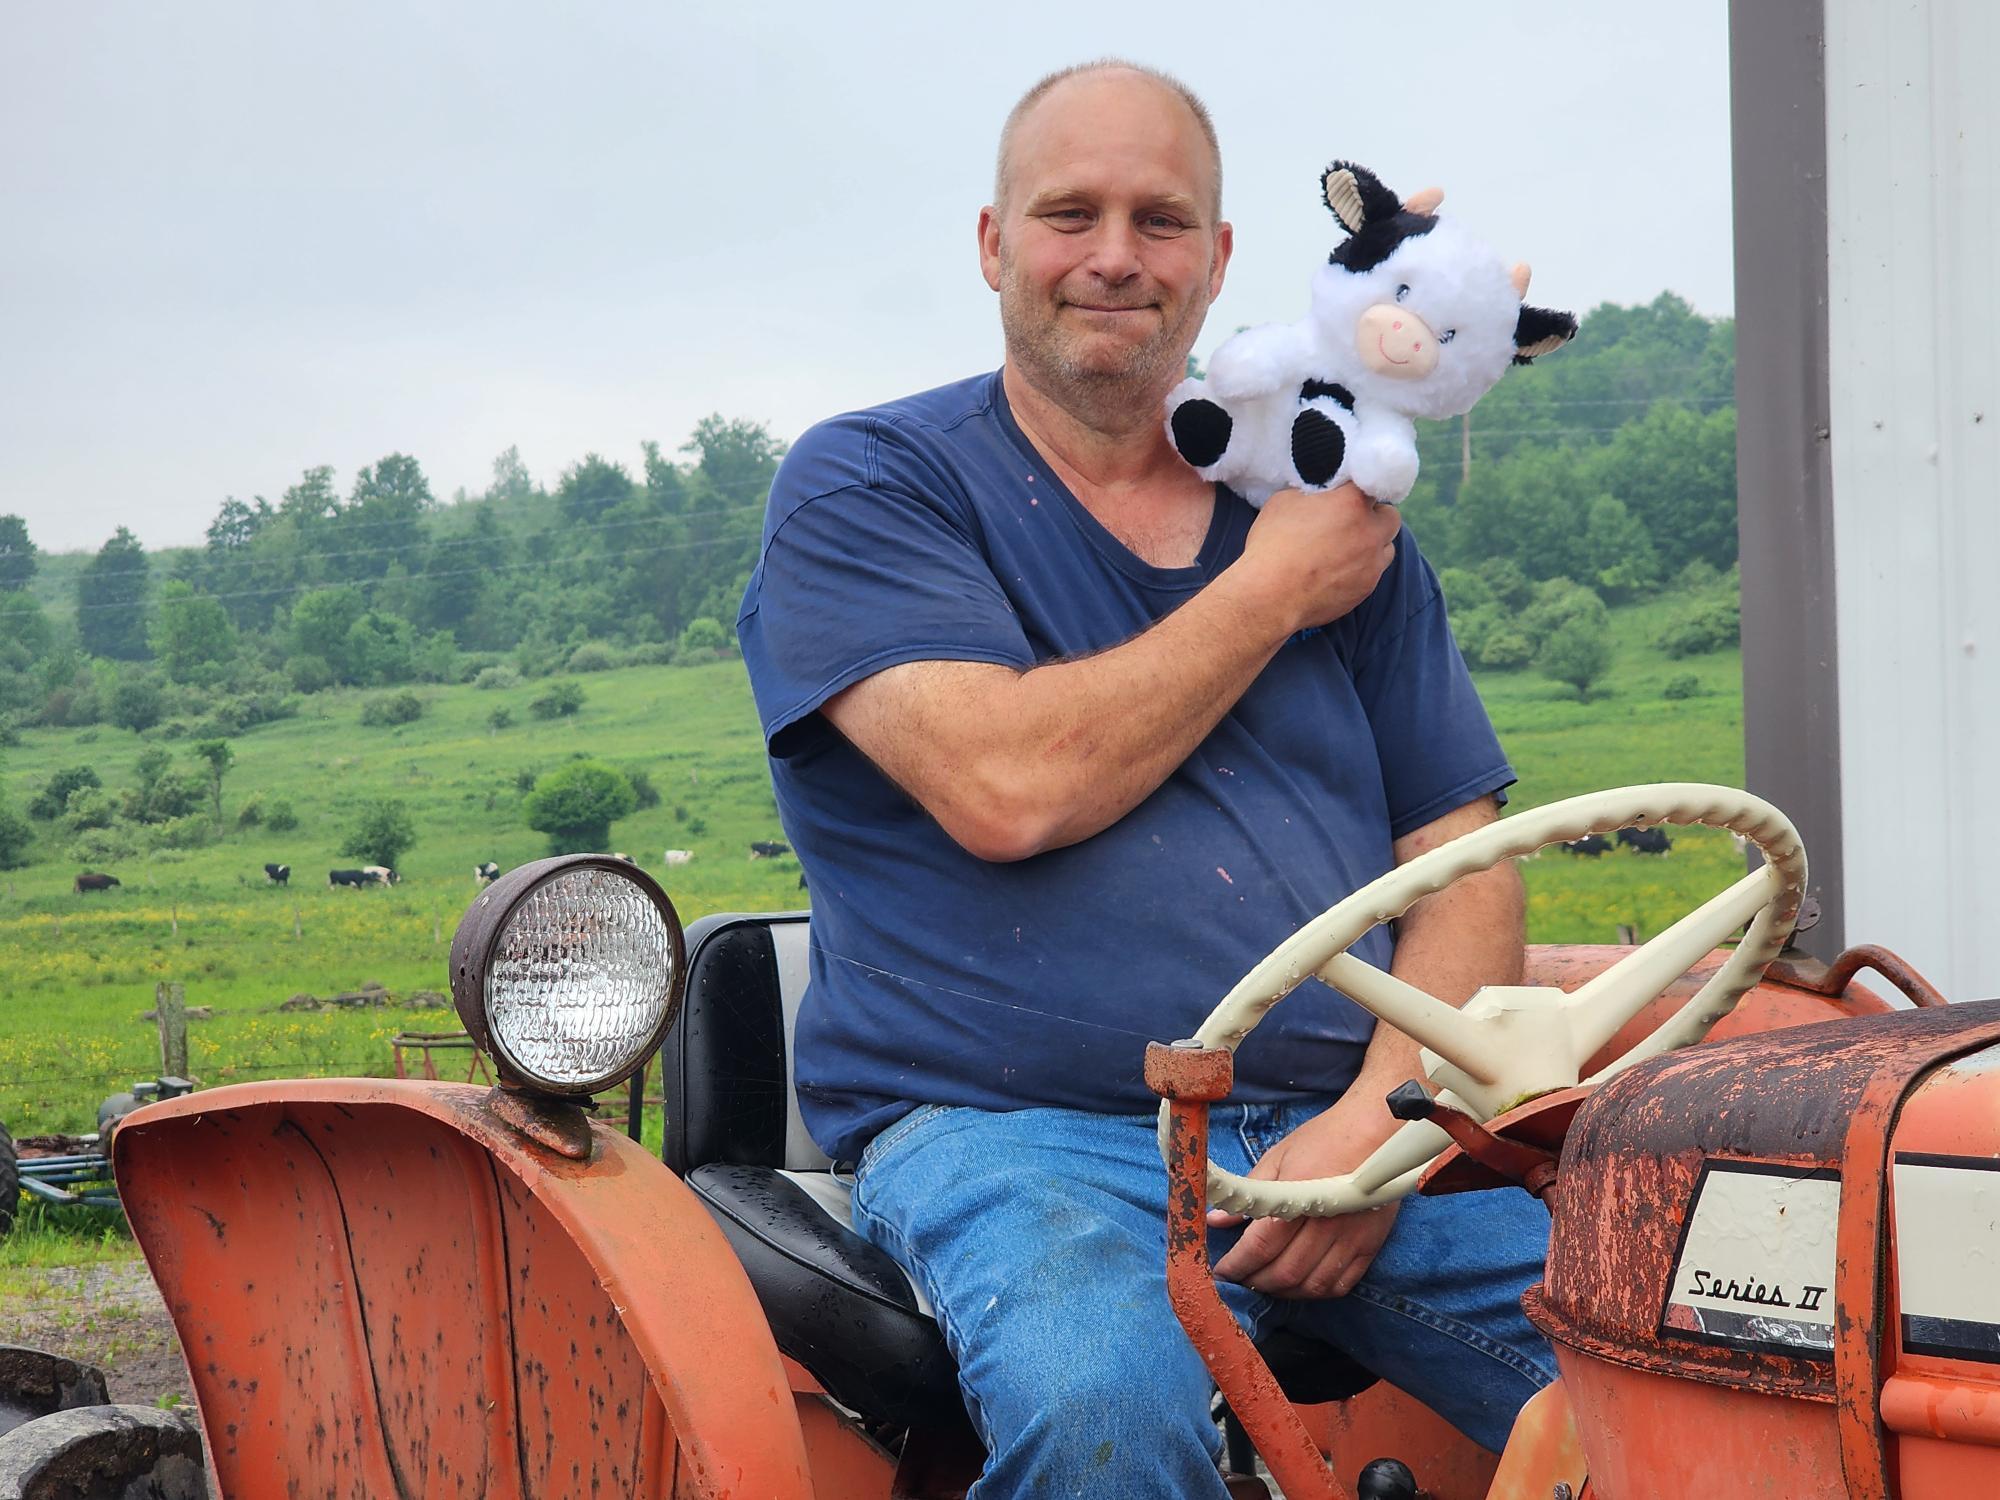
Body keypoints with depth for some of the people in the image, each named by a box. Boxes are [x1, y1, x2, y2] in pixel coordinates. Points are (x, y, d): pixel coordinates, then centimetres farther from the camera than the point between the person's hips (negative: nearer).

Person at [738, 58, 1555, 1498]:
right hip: (1014, 1129, -4)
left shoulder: (1323, 508, 17)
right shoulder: (864, 487, 3)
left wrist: (1385, 1113, -7)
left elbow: (1463, 859, 12)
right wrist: (1277, 588, -4)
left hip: (1342, 1128, 4)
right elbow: (1006, 787, -15)